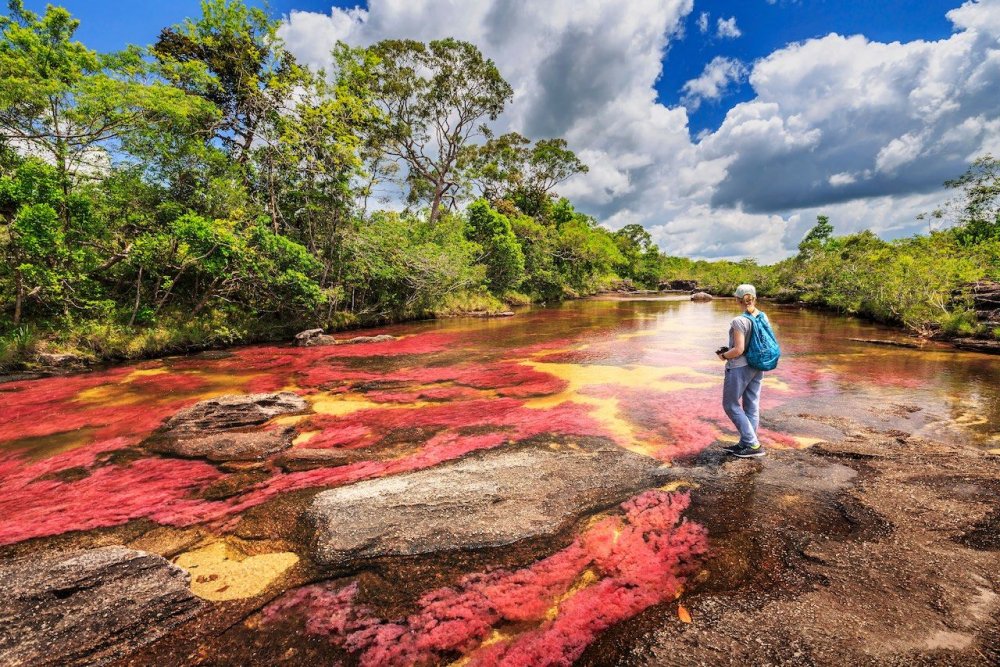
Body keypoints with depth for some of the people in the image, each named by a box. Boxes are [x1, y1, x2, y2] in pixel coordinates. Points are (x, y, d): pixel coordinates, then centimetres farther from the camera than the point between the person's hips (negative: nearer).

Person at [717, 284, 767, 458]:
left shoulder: (739, 321, -21)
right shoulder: (763, 317, 2)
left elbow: (738, 350, -22)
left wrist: (724, 355, -3)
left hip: (739, 367, -8)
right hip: (757, 366, 8)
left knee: (731, 405, 6)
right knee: (752, 405, 13)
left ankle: (753, 444, 6)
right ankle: (745, 443, 24)